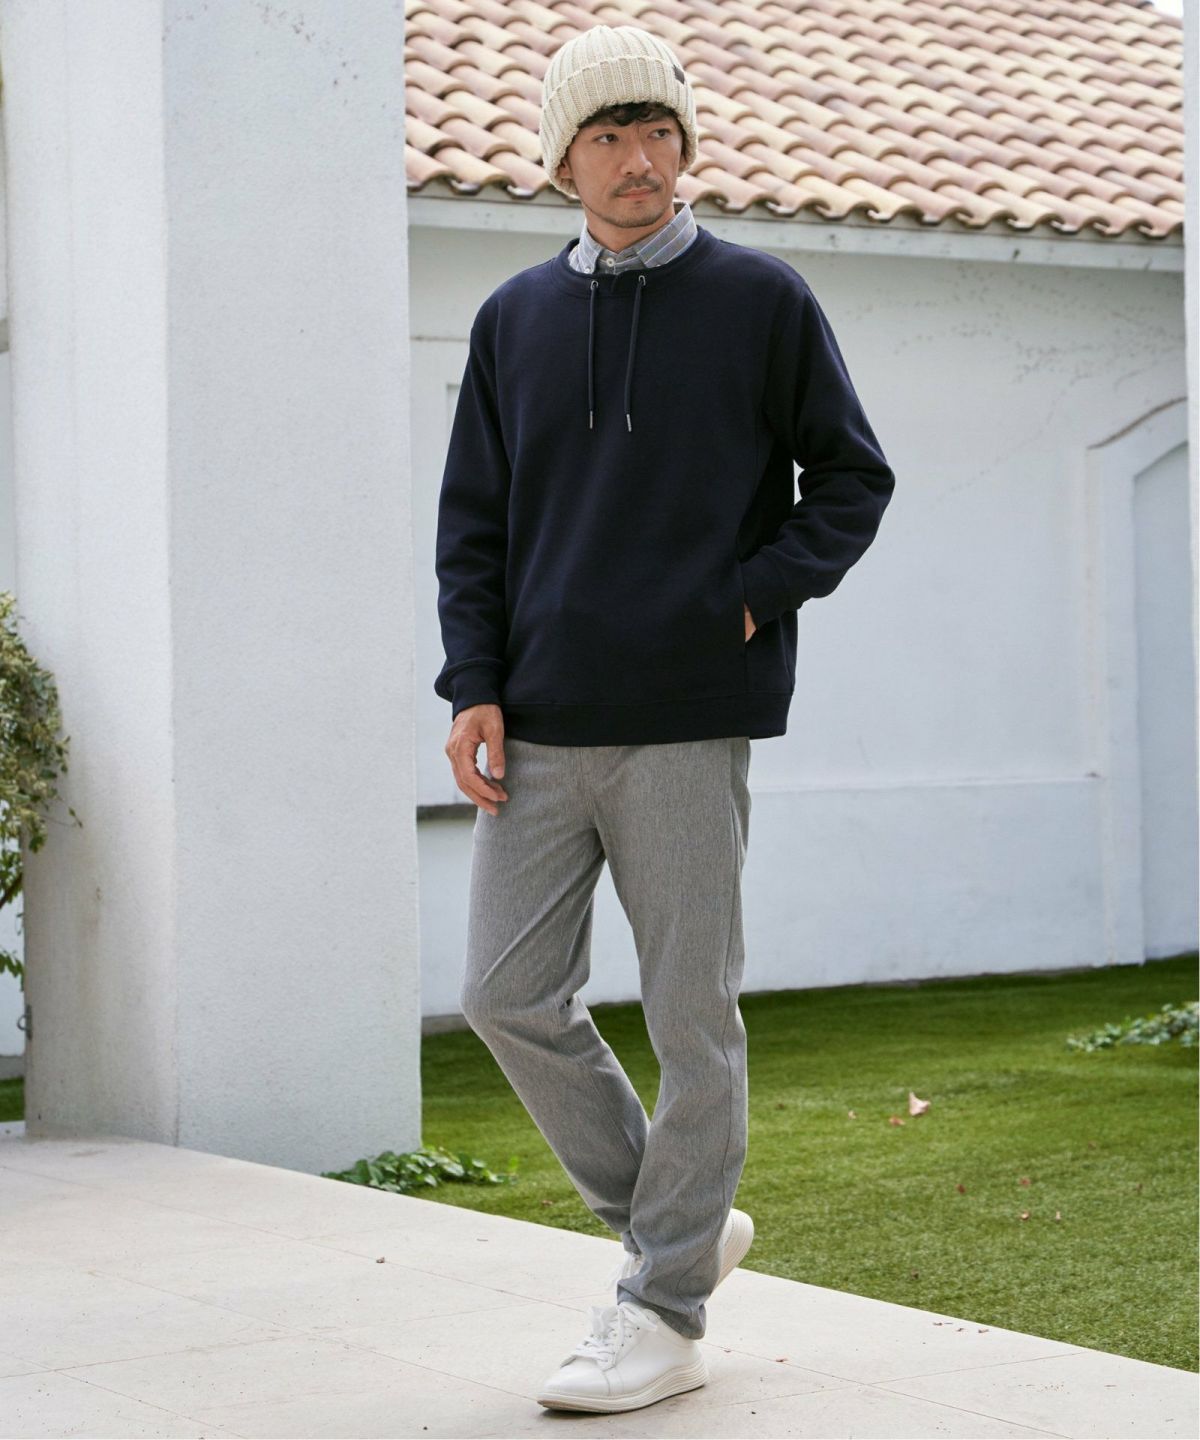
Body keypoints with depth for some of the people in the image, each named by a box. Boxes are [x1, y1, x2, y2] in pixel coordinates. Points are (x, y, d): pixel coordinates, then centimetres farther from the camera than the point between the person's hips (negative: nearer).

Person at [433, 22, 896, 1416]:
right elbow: (472, 521, 12)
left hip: (690, 725, -4)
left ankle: (665, 1311, 10)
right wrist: (474, 686, 0)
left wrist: (755, 597, -8)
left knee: (690, 1016, 0)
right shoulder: (513, 319, 11)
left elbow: (851, 479, 6)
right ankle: (673, 1218, 20)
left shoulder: (762, 300, 2)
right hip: (541, 728, 4)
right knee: (509, 996, 2)